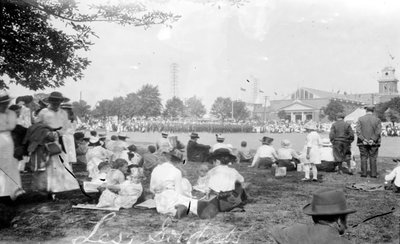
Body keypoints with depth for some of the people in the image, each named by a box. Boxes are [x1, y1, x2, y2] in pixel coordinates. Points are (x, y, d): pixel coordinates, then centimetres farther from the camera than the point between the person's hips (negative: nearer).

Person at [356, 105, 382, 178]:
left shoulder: (360, 119, -1)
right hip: (373, 143, 0)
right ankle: (373, 174, 5)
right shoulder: (377, 119, 1)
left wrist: (363, 139, -11)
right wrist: (373, 140, -11)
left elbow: (358, 130, -9)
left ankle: (364, 173, 5)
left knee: (364, 158, 6)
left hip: (363, 142, 0)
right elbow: (378, 131, -8)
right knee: (373, 158, 6)